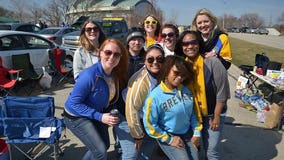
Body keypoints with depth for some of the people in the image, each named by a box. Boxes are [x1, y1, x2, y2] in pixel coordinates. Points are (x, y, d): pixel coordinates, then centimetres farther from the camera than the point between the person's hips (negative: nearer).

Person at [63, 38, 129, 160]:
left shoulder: (116, 74, -10)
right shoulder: (89, 75, -32)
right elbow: (74, 103, -27)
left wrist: (110, 113, -9)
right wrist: (100, 117, -31)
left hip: (97, 114, 7)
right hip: (77, 116, -7)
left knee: (105, 145, 22)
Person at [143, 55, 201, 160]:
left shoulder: (185, 90, -4)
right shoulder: (155, 96, -22)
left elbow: (192, 113, 9)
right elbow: (149, 124, -17)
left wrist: (197, 133, 6)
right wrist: (169, 140, -10)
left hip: (187, 134, 5)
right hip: (168, 137, -5)